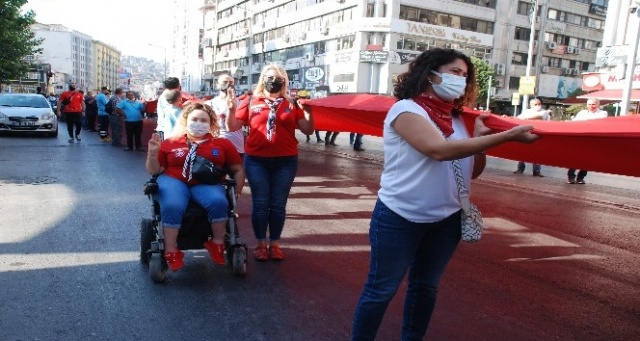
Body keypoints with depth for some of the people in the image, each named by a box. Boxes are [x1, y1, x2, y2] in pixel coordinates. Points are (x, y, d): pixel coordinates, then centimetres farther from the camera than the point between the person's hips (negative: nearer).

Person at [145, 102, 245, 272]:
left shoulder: (222, 143, 12)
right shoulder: (170, 143, 12)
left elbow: (238, 169, 15)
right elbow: (154, 170, 13)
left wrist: (237, 192, 3)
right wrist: (153, 154, -5)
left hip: (206, 184, 0)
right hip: (174, 181, 0)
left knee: (219, 202, -33)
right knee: (172, 206, -34)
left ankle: (217, 244, -13)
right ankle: (171, 252, -19)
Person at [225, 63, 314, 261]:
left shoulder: (292, 104, 4)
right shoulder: (251, 102, 4)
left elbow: (308, 130, 3)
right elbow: (233, 127, 5)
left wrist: (308, 112, -12)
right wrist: (231, 109, -11)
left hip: (285, 161, 1)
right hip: (257, 160, 0)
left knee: (278, 204, 7)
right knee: (260, 204, 5)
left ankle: (275, 244, 20)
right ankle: (261, 244, 18)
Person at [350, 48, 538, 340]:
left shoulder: (456, 119, 9)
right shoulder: (406, 109, -12)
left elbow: (473, 171, 11)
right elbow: (439, 150, -28)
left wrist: (480, 137, -7)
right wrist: (509, 135, -27)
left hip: (446, 220, 7)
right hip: (400, 218, -7)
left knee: (426, 287, 18)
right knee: (381, 290, 3)